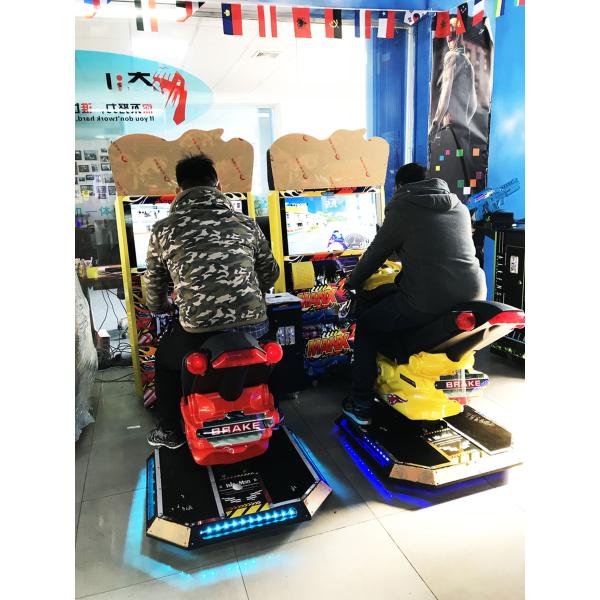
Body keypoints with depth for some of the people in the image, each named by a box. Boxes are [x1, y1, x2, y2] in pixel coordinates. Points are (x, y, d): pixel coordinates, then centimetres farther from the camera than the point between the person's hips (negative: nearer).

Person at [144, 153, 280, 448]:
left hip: (198, 333, -2)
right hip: (254, 325, 3)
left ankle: (170, 432, 42)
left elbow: (153, 286, 14)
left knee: (164, 359, 32)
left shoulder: (164, 230, 3)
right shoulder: (246, 224, 8)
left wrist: (161, 310, 37)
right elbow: (270, 272, 18)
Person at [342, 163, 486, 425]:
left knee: (366, 325, 15)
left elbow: (377, 253, 6)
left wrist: (352, 282, 22)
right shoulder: (459, 206, 18)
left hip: (427, 303, -7)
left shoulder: (403, 208, 1)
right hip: (473, 296, 7)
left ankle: (360, 405, 16)